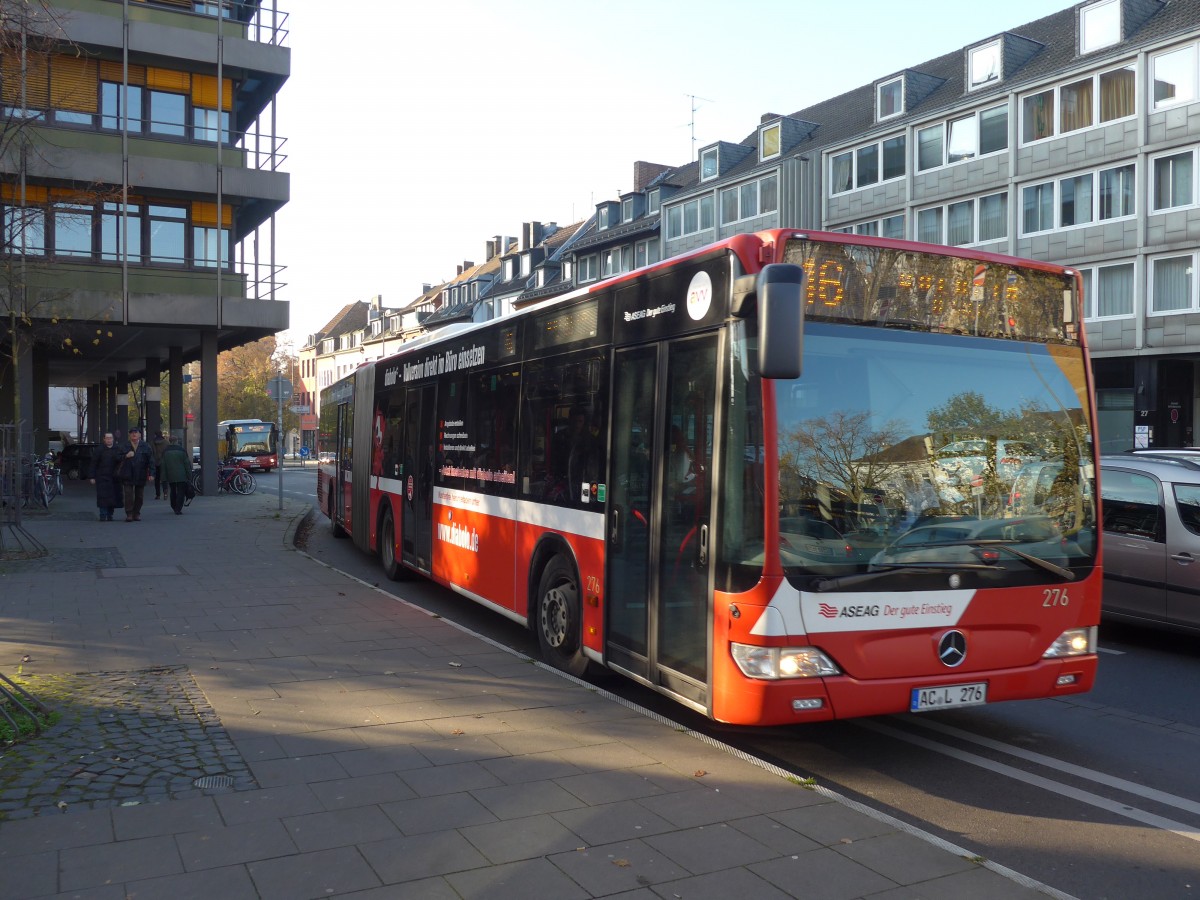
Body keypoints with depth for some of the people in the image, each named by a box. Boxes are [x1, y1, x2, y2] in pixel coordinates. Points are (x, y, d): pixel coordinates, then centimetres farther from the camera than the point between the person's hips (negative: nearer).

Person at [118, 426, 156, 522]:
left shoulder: (145, 446, 3)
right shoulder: (124, 446, 5)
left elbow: (151, 460, 0)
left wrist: (151, 474, -8)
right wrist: (126, 456, -15)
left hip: (141, 475, 1)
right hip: (128, 476, -1)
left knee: (139, 496, 7)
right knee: (128, 495, -5)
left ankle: (137, 514, 18)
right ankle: (129, 514, 0)